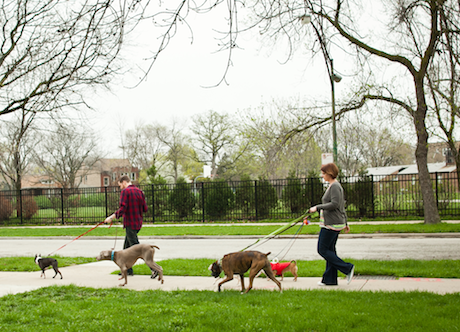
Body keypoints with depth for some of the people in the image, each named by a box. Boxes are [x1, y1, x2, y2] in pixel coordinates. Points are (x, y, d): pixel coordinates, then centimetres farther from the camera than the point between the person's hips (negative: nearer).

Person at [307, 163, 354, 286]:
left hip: (331, 224, -10)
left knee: (322, 250, -6)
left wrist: (317, 207, -21)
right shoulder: (335, 186, 17)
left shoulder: (335, 186, -14)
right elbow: (342, 206, 21)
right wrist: (345, 223, 25)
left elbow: (335, 204, -25)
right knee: (330, 250, 11)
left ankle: (347, 268, -6)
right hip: (334, 223, 10)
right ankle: (330, 279, 14)